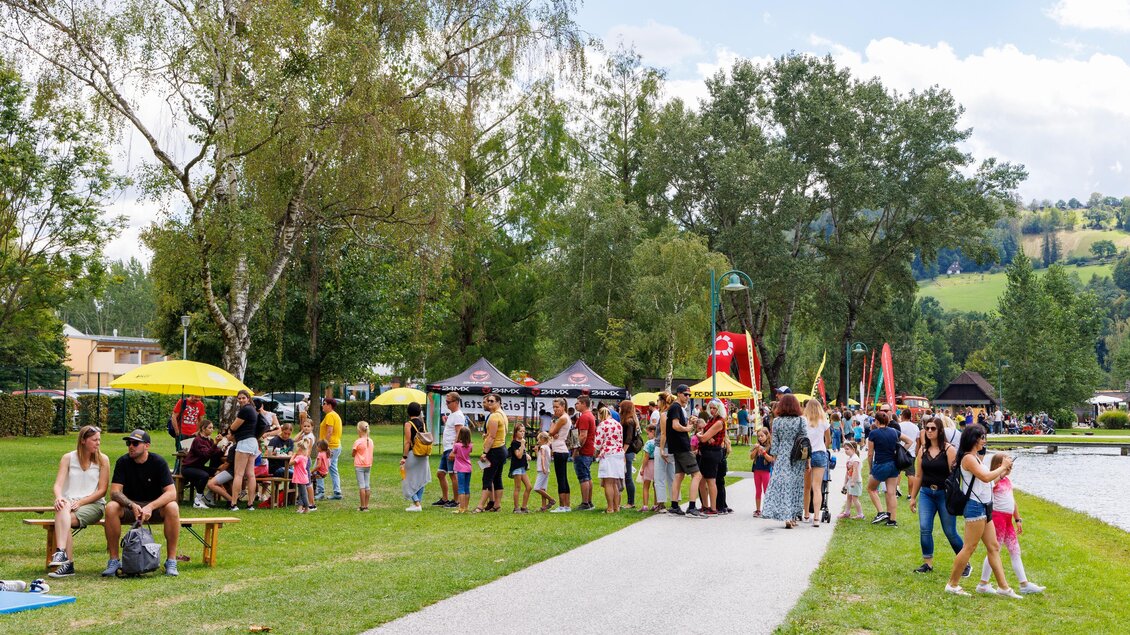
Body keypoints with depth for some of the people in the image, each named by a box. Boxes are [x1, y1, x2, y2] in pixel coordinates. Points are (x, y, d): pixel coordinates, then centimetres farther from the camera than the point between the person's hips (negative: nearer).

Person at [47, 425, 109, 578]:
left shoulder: (102, 459, 4)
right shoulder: (68, 458, 8)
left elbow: (102, 490, -1)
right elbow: (58, 484, -3)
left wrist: (80, 502, -14)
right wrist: (59, 497, -26)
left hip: (93, 504, -1)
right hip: (69, 501, 1)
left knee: (62, 519, -30)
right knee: (63, 509, -35)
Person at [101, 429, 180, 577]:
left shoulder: (158, 462, -12)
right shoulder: (123, 462, -8)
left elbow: (171, 493, -20)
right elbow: (115, 492, -15)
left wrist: (150, 507, -36)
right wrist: (132, 505, -34)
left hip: (155, 506, -1)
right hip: (129, 505, 1)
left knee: (172, 508, -33)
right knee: (111, 507, -30)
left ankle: (171, 561, -24)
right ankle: (114, 561, -19)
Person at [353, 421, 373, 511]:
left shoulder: (358, 442, -14)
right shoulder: (370, 441, 4)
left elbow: (353, 454, -5)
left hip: (359, 466, -6)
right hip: (368, 465, 6)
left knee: (361, 486, -4)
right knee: (367, 486, 9)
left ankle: (363, 506, -4)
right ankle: (366, 505, 12)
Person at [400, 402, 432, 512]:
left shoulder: (408, 424, -11)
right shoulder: (423, 423, 7)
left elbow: (407, 442, -15)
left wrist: (404, 457, -14)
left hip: (412, 453, -6)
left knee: (409, 479, 2)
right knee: (420, 479, 13)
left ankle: (416, 504, -7)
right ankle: (417, 501, 18)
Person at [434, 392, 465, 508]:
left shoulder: (458, 415, -13)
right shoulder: (451, 415, 19)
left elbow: (458, 434, -21)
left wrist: (453, 451, -25)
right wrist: (445, 423, 14)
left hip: (452, 449, -11)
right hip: (446, 449, 11)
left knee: (453, 475, -5)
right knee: (440, 474, 13)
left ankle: (455, 501, 1)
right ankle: (444, 499, 21)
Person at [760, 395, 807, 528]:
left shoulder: (777, 421, -2)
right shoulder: (801, 421, -4)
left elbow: (775, 441, 2)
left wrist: (773, 457, 12)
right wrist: (808, 459, 2)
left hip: (782, 457, 0)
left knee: (782, 485, -1)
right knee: (795, 486, 10)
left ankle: (787, 517, -12)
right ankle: (793, 516, 15)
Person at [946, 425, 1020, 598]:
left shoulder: (976, 457, 17)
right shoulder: (968, 458, -14)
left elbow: (986, 480, 16)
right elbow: (985, 477, -24)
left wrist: (1002, 473, 6)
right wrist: (1003, 466, -11)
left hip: (984, 507, 10)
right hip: (975, 507, -10)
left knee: (994, 547, 10)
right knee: (969, 548, -4)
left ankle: (1003, 586, 14)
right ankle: (952, 585, 4)